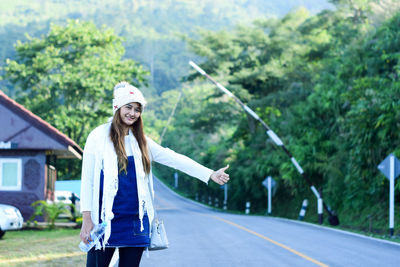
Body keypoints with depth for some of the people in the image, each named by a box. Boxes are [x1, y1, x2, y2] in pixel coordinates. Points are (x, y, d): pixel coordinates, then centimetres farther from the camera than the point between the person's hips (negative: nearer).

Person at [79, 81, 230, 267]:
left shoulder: (141, 141, 14)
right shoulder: (99, 136, -1)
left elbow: (172, 158, 11)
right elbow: (87, 180, -2)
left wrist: (210, 174, 6)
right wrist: (87, 219, -7)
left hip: (135, 222, 5)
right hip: (106, 221, -5)